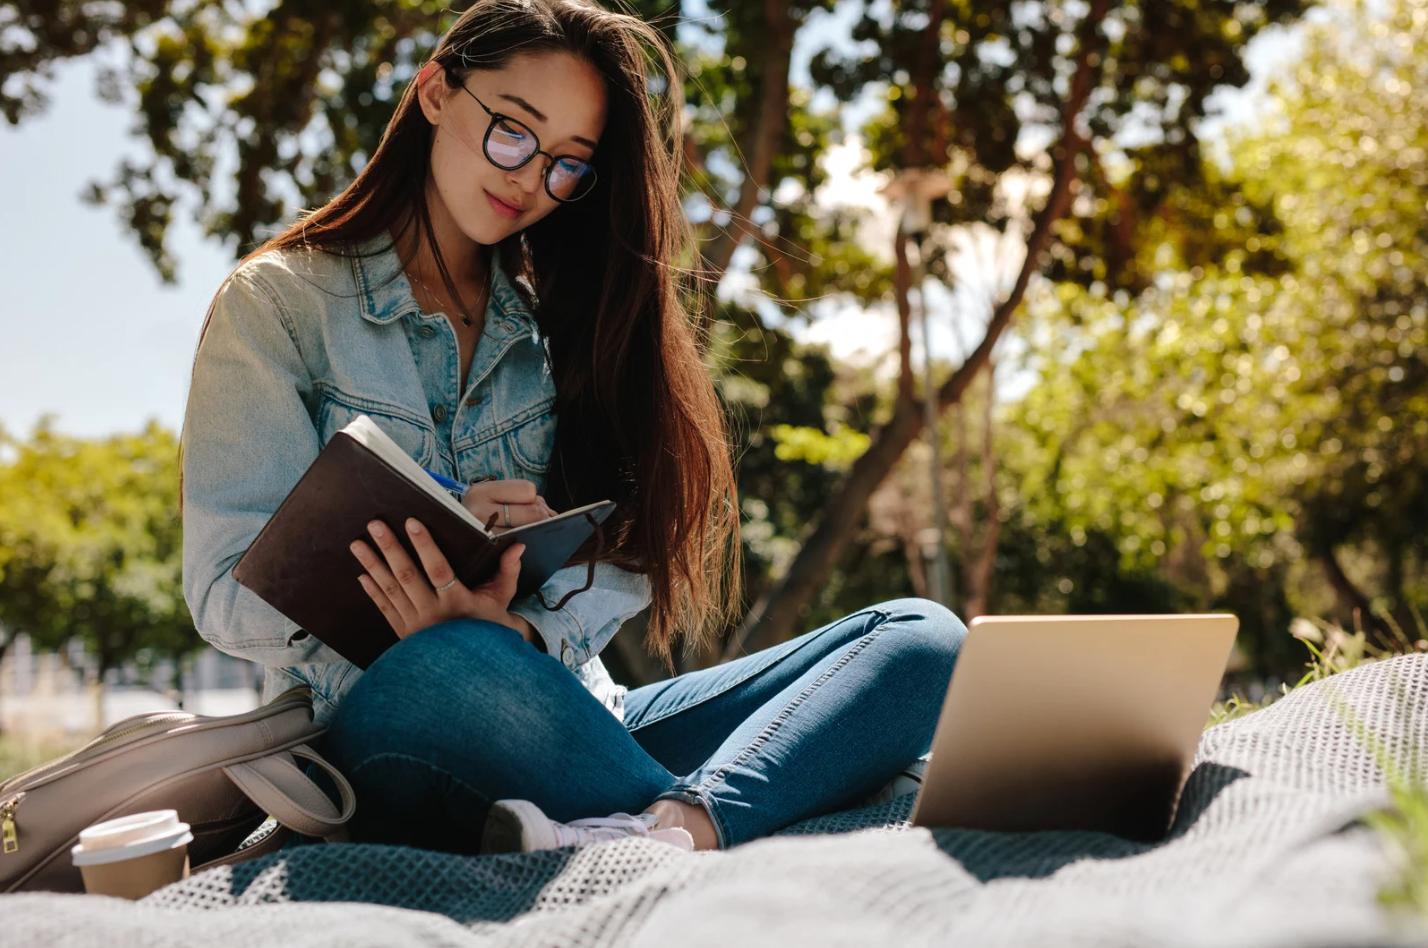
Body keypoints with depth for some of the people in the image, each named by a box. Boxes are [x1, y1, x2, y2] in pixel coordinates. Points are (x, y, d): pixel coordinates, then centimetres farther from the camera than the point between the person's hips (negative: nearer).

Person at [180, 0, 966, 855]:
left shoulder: (560, 316, 17)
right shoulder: (277, 303, 6)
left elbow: (619, 560, 6)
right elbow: (229, 592, -3)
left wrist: (518, 630, -18)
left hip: (571, 723, 5)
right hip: (390, 733, -4)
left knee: (920, 639, -18)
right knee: (453, 667, -42)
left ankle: (669, 833, -42)